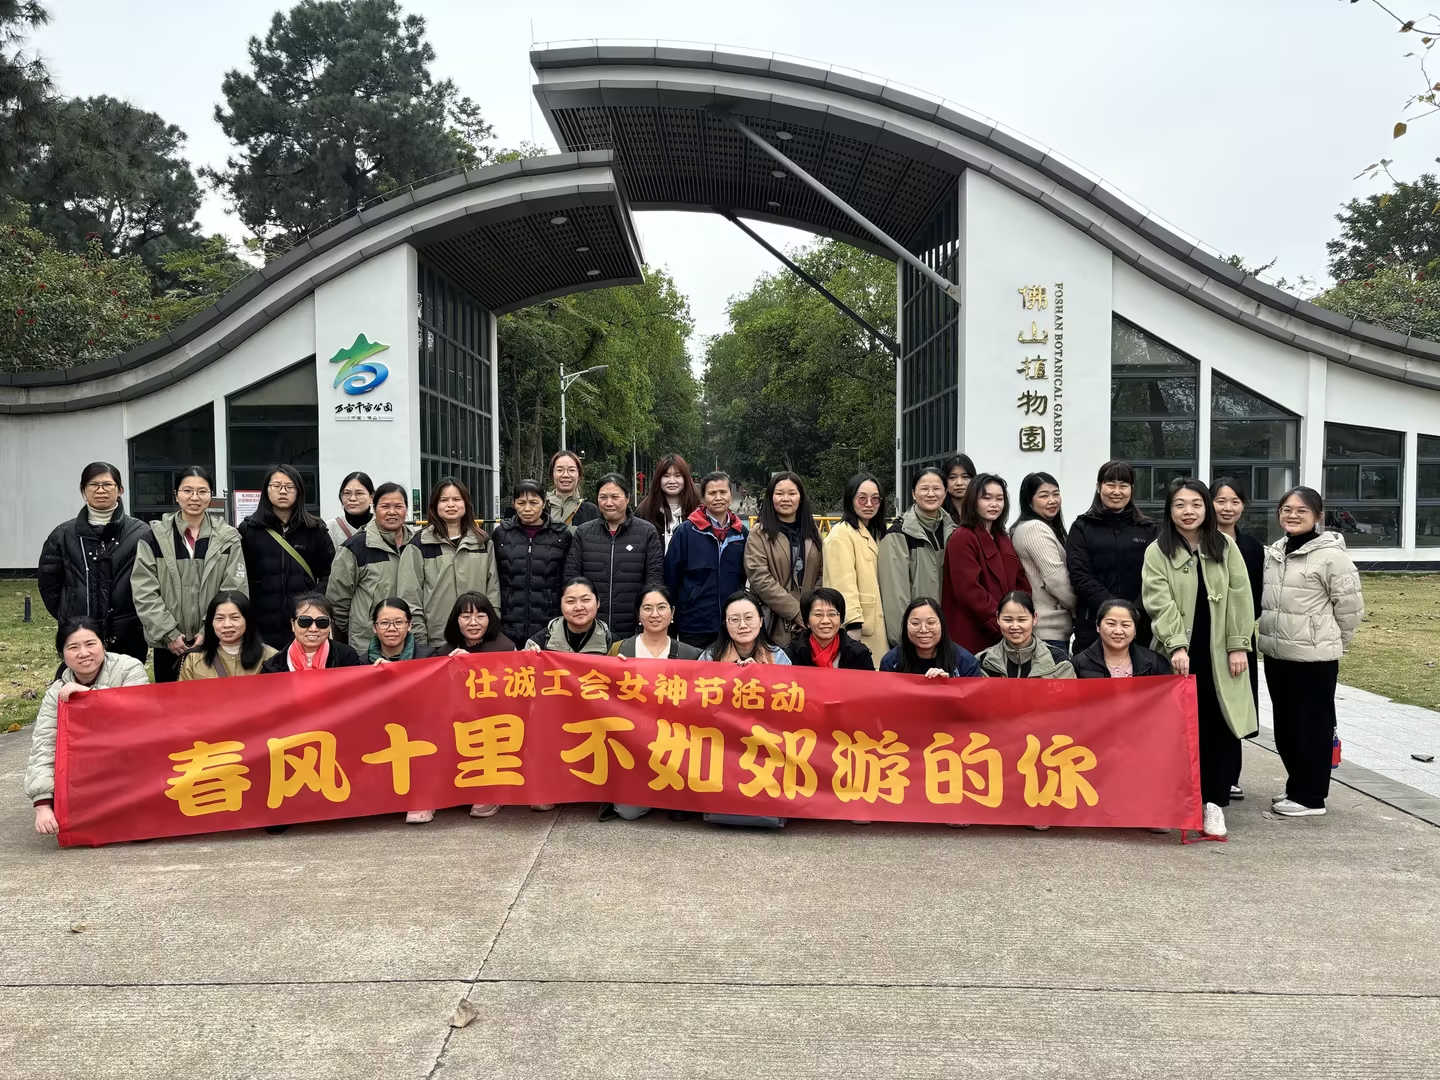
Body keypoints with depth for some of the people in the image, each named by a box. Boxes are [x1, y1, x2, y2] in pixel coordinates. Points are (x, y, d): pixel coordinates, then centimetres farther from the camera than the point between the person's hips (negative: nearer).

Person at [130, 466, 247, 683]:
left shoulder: (227, 538, 4)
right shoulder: (154, 538, 3)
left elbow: (234, 593, -2)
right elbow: (144, 593, -3)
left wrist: (209, 632, -11)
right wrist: (169, 633, -10)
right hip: (168, 644, 0)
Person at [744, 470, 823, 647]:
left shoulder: (813, 533, 14)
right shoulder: (759, 534, -2)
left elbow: (822, 575, 11)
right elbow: (760, 579, -11)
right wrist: (796, 611, -14)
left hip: (810, 626, 4)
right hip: (775, 626, -4)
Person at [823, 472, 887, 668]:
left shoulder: (874, 533, 18)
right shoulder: (841, 533, -13)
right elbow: (843, 585, -21)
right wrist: (853, 626, -27)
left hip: (872, 626, 9)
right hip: (856, 628, -9)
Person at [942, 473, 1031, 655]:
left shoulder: (1003, 540, 18)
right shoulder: (961, 539, -9)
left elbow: (1021, 582, 17)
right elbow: (969, 590, -18)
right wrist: (1001, 624, -19)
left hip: (1005, 637, 8)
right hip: (973, 638, -8)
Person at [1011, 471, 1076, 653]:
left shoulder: (1025, 528, 17)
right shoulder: (1036, 529, -13)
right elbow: (1057, 580, -17)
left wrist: (1071, 611, 10)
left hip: (1051, 626, 10)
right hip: (1048, 629, -10)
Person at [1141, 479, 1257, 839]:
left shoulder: (1225, 546, 6)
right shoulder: (1157, 551, 0)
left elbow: (1239, 598, 3)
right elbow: (1160, 602, -10)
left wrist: (1238, 645, -3)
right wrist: (1176, 645, -20)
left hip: (1218, 654, 2)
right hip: (1179, 653, -1)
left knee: (1220, 728, 0)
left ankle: (1214, 803, 9)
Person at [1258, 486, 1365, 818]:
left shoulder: (1331, 555, -13)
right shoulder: (1273, 552, 9)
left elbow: (1350, 608, -9)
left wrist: (1330, 642, 1)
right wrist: (1275, 636, 14)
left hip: (1314, 658, -7)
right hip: (1276, 654, 7)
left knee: (1312, 726, 2)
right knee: (1285, 725, 15)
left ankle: (1310, 797, 12)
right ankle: (1297, 788, 29)